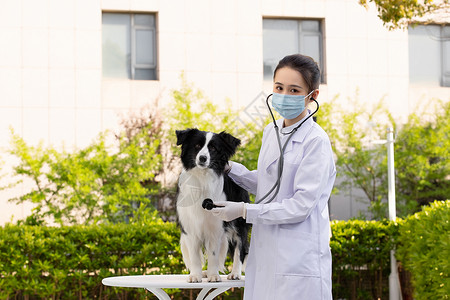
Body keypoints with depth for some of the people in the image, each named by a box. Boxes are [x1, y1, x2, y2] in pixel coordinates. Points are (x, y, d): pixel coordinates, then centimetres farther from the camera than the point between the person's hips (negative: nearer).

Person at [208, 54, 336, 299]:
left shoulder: (316, 141, -12)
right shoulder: (271, 132, 12)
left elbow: (301, 205, -16)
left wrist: (245, 211, -12)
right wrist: (229, 168, 17)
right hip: (265, 255, 7)